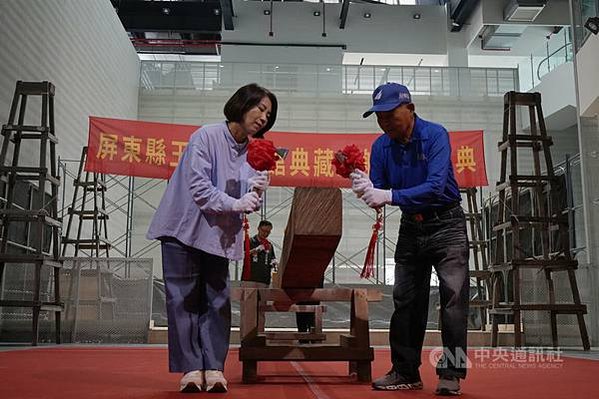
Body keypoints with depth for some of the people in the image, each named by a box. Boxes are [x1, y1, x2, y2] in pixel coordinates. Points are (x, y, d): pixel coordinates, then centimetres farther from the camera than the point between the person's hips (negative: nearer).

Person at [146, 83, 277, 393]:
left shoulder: (252, 153, 9)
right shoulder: (207, 136, -9)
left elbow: (246, 204, 8)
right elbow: (199, 187, -18)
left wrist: (255, 192, -13)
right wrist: (235, 203, -23)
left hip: (219, 237, 5)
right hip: (185, 231, -5)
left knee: (218, 302, 0)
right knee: (184, 301, -2)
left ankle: (213, 368, 4)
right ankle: (190, 369, 4)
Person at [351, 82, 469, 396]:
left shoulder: (434, 135, -19)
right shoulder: (381, 146, -4)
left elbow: (435, 187, -31)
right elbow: (379, 192, -5)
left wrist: (389, 196, -40)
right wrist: (367, 191, -28)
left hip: (446, 224, -5)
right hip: (410, 227, 5)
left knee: (453, 296, -9)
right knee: (405, 300, 6)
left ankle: (451, 374, -1)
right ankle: (405, 372, 16)